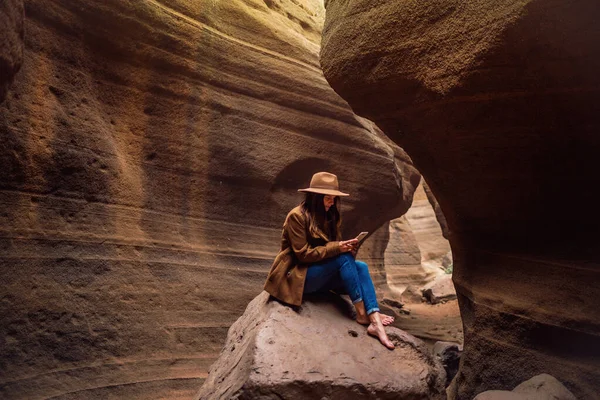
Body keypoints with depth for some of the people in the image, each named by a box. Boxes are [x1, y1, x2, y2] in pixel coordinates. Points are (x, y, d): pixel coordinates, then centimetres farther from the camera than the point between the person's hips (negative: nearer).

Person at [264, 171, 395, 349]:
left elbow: (333, 247, 8)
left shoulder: (329, 216, 9)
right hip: (298, 276, -7)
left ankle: (374, 320, -31)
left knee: (361, 267, -17)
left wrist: (347, 247, -15)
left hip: (323, 273, 7)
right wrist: (336, 248, -26)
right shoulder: (297, 216, -15)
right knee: (343, 258, -28)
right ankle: (361, 313, -22)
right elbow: (303, 254, -20)